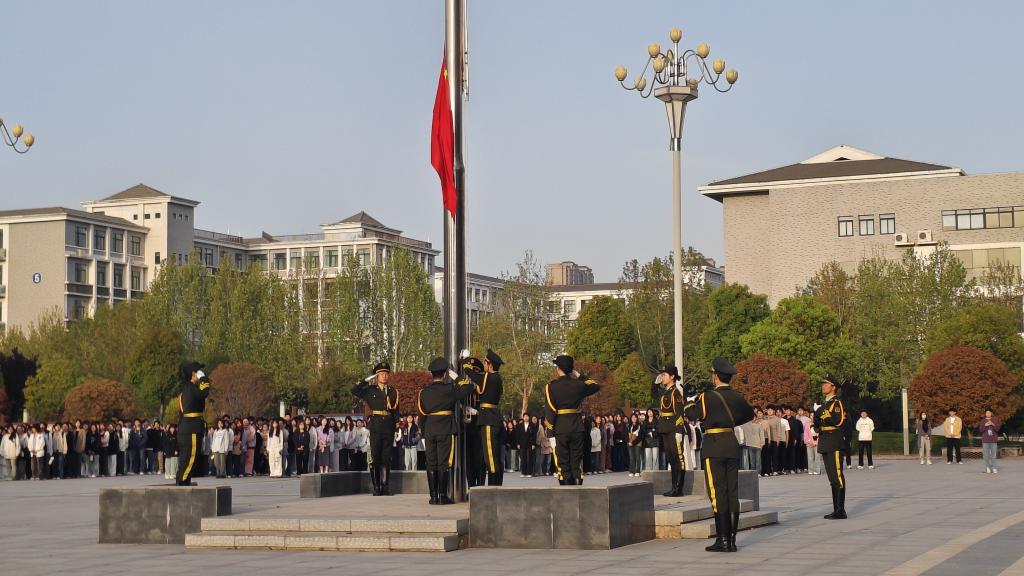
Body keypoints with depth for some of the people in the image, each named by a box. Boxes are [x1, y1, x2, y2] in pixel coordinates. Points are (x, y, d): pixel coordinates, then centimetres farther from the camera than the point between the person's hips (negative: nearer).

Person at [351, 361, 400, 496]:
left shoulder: (393, 392, 14)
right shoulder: (370, 390, 7)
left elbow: (396, 411, 14)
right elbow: (354, 391, -7)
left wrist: (397, 426, 6)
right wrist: (367, 380, -8)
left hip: (389, 429, 2)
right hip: (375, 428, -2)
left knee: (386, 458, 4)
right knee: (375, 458, -3)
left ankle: (384, 486, 8)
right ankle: (376, 487, 1)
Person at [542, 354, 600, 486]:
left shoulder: (551, 387, -6)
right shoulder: (579, 385, 3)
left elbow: (550, 411, -9)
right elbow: (596, 386, 23)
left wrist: (550, 431, -4)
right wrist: (580, 376, 21)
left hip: (560, 430, -3)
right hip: (578, 429, 3)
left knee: (563, 464, 3)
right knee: (577, 463, 9)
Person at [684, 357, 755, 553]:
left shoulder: (709, 397, -12)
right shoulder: (736, 397, 9)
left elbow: (691, 414, -12)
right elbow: (749, 413, 25)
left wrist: (690, 400, 7)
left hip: (714, 447, -6)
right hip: (732, 444, 6)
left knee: (717, 493, -4)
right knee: (732, 492, 7)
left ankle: (722, 539, -6)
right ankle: (732, 540, 10)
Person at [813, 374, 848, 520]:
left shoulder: (837, 403, -7)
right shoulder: (823, 404, 19)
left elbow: (839, 421, -19)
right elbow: (817, 425, 21)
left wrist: (822, 414, -18)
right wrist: (816, 413, 2)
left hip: (834, 444, -9)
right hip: (824, 445, 9)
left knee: (837, 476, -9)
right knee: (832, 478, 10)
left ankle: (841, 511, -9)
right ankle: (836, 509, 13)